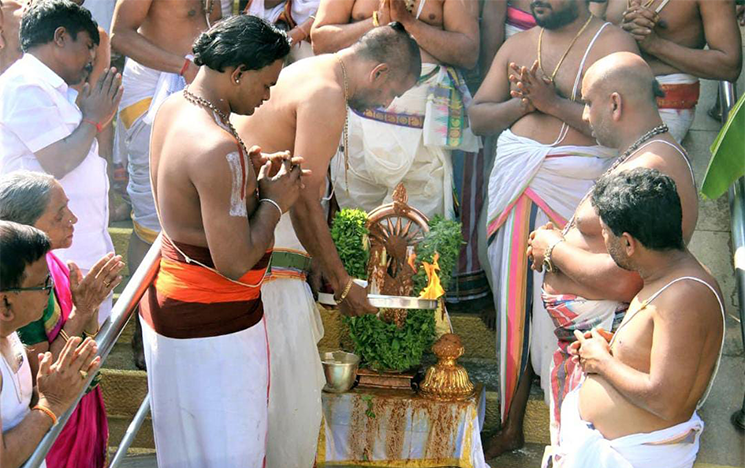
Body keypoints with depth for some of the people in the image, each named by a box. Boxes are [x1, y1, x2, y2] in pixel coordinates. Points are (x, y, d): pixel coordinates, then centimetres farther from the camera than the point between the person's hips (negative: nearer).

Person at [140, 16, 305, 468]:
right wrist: (273, 202, -12)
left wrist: (257, 184, 5)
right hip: (212, 325, -10)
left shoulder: (173, 108, 3)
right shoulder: (219, 148, -28)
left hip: (167, 295, 10)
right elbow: (234, 263, -27)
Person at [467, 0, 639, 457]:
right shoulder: (518, 46, 12)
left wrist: (553, 102, -20)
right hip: (515, 186, 5)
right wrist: (522, 103, -7)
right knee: (515, 305, 10)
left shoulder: (612, 43, -4)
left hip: (577, 194, -5)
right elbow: (477, 116, 11)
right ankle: (512, 426, 23)